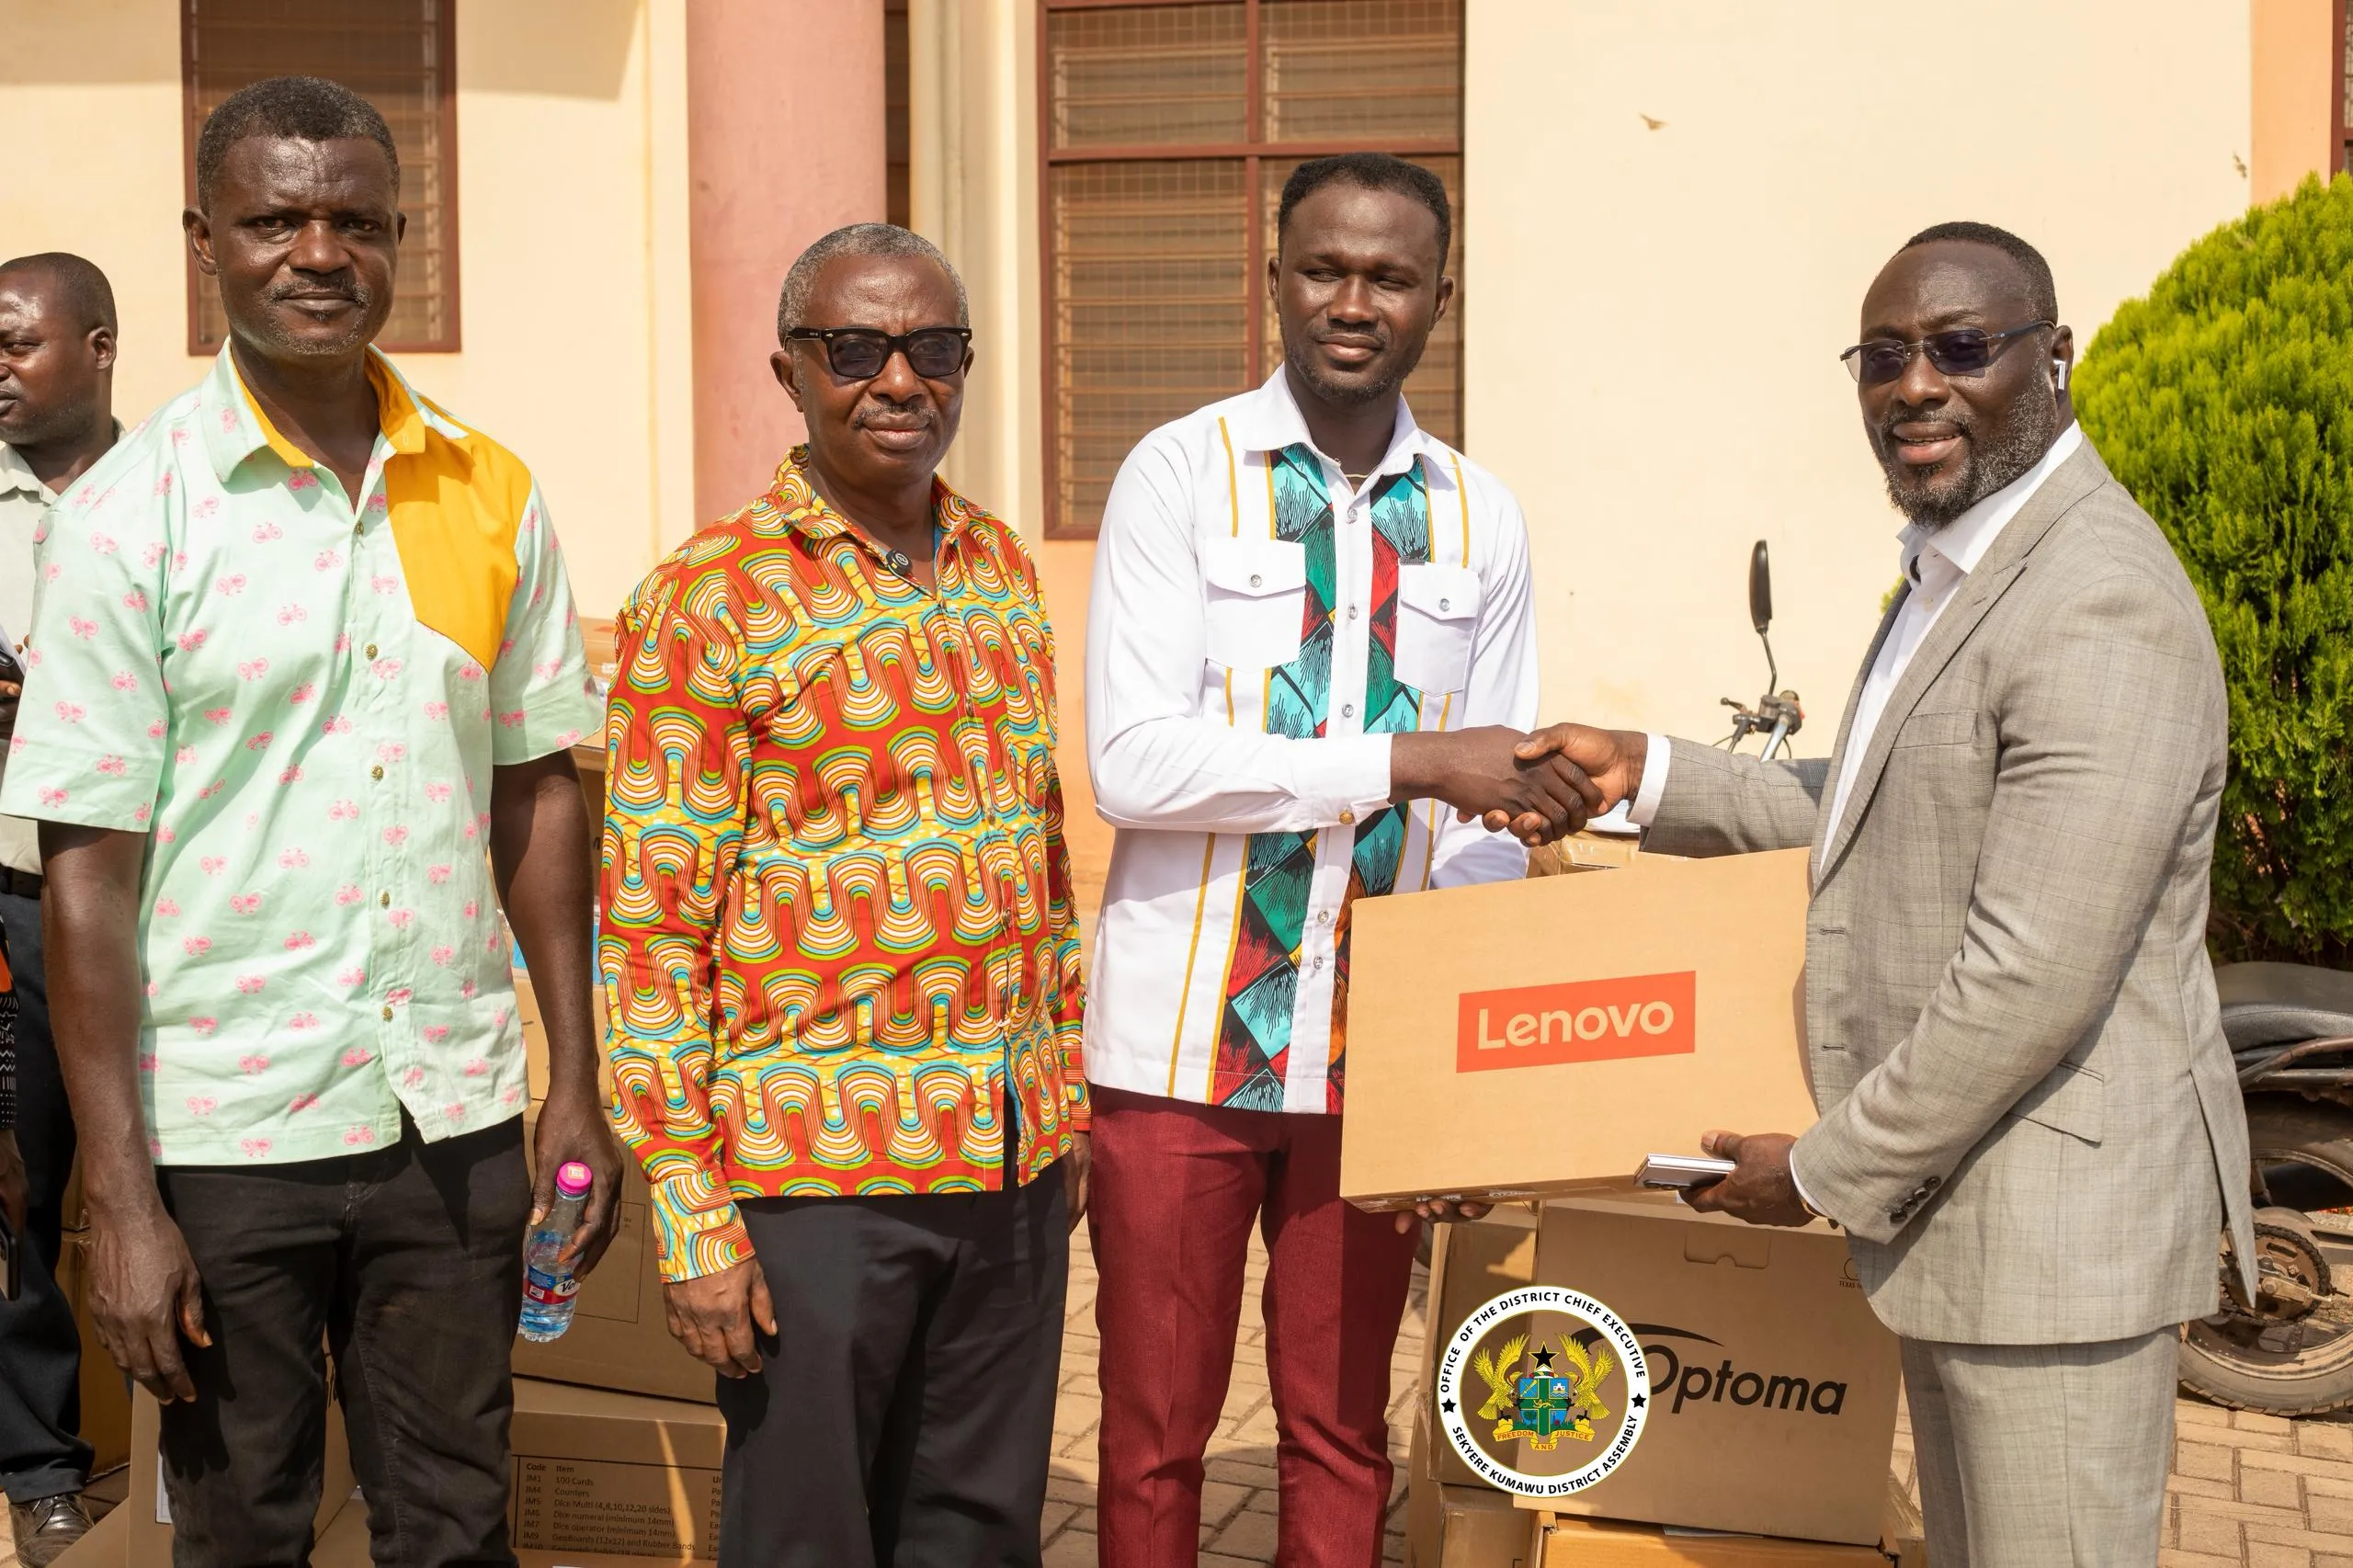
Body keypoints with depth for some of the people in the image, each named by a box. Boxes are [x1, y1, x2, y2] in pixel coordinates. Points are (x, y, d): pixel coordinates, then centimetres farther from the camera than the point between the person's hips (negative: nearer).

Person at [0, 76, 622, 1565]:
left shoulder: (488, 493, 3)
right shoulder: (133, 511, -7)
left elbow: (539, 792, 8)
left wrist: (579, 1083, 5)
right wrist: (119, 1195, -10)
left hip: (456, 1120, 3)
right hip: (227, 1135, -2)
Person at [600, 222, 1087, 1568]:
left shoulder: (1004, 570, 10)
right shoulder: (711, 599, -9)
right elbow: (649, 921, -10)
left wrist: (1071, 1096, 15)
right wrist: (691, 1219, -13)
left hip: (1014, 1159, 5)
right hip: (812, 1176, -5)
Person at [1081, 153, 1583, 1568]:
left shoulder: (1481, 521, 7)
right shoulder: (1182, 474, -4)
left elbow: (1493, 822, 10)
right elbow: (1134, 763, -16)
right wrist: (1404, 763, -20)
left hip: (1375, 1052, 3)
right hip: (1184, 1041, -3)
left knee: (1342, 1436, 13)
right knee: (1156, 1435, 9)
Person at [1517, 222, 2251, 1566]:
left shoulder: (2102, 610, -23)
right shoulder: (1958, 570, 12)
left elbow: (2033, 977, -26)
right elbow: (1884, 819, 24)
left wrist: (1828, 1168, -15)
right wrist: (1648, 775, 15)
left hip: (2057, 1214, -10)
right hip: (1964, 1200, 10)